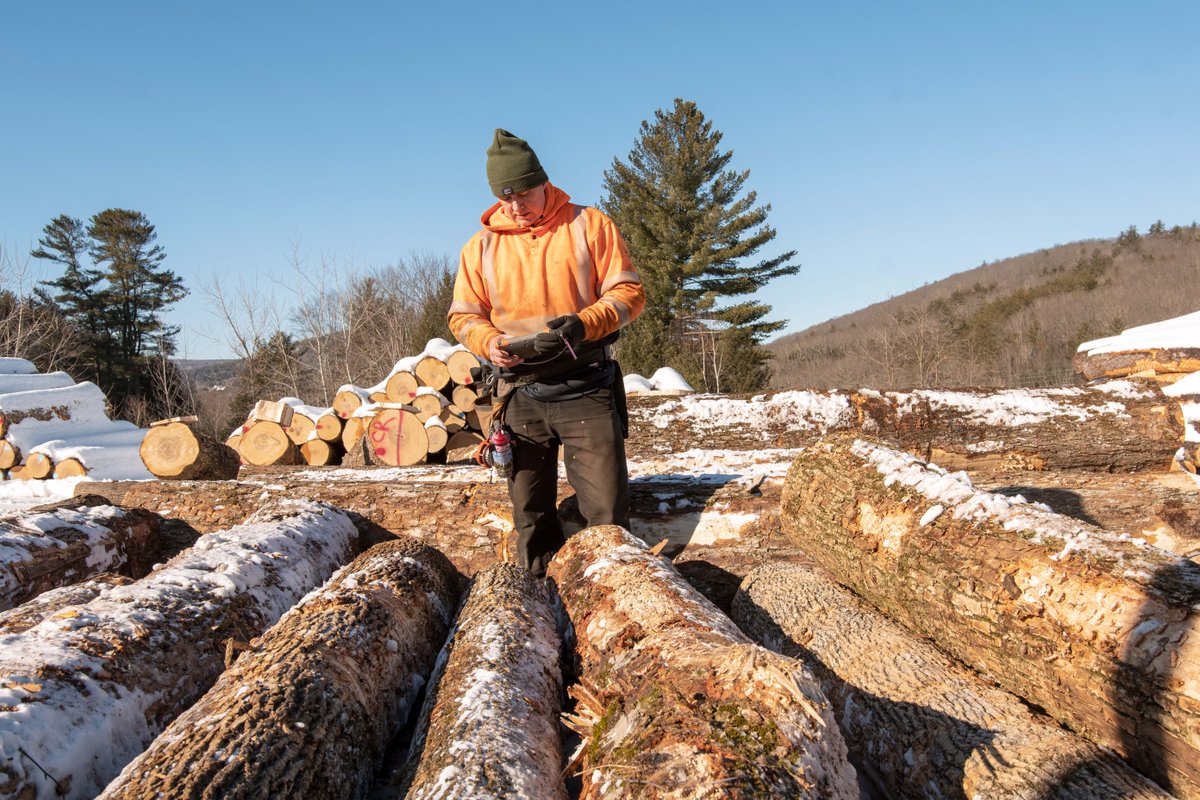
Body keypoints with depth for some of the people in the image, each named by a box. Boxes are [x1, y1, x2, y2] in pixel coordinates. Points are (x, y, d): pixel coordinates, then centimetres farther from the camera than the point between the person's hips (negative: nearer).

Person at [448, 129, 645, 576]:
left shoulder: (589, 225, 3)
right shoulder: (482, 245, 11)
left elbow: (628, 293, -1)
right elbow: (463, 315, 11)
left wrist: (583, 324, -18)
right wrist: (490, 343, -11)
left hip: (586, 389, -2)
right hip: (520, 393, 3)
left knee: (608, 512, -5)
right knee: (531, 518, 9)